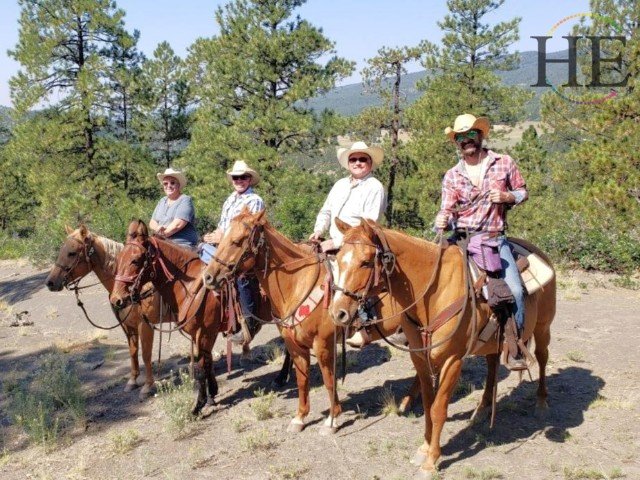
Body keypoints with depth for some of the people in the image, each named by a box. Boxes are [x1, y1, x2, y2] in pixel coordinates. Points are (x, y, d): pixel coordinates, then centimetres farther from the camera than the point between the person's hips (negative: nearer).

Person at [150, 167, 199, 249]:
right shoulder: (162, 201, 19)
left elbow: (178, 224, -15)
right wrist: (158, 228, -8)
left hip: (182, 244, -7)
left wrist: (163, 233, -8)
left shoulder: (185, 200, -4)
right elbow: (152, 222, 15)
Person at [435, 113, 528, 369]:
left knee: (514, 290, -17)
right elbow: (447, 209, -1)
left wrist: (506, 197, -10)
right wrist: (442, 220, -24)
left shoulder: (504, 163, 5)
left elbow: (523, 192, 12)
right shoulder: (452, 176, 6)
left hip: (494, 239, -2)